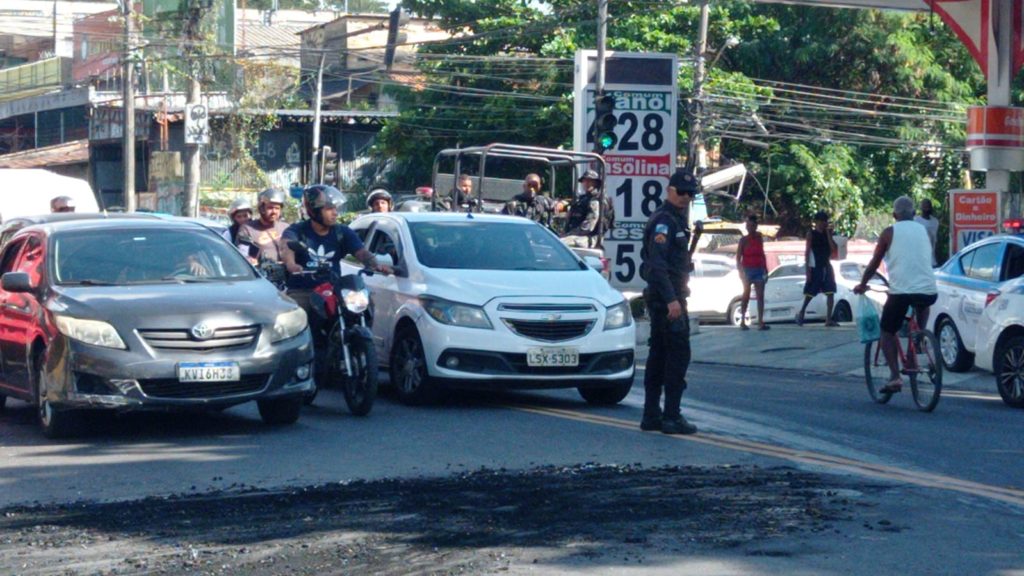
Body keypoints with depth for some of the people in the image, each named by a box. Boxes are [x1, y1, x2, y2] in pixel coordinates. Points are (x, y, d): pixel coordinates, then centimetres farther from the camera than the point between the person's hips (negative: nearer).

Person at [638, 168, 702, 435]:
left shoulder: (676, 219, 19)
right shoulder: (664, 220, -13)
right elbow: (656, 263, -21)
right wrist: (671, 299, -26)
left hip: (663, 298, 10)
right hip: (667, 296, -10)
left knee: (659, 354, 10)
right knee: (679, 354, -9)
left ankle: (651, 415, 13)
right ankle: (672, 416, -9)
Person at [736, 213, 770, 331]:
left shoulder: (759, 237, 7)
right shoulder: (744, 240, -3)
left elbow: (762, 254, 12)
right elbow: (738, 257, -4)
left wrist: (765, 269, 10)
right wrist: (741, 271, -14)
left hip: (759, 269, 3)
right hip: (747, 270, -3)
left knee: (760, 296, -5)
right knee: (746, 296, 3)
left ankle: (760, 322, -8)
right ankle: (742, 322, 10)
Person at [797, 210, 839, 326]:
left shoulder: (827, 234, 10)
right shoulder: (811, 234, -4)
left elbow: (834, 249, 0)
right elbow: (807, 252, -8)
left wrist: (829, 234, -7)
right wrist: (807, 269, -14)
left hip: (827, 267, 5)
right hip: (815, 268, -5)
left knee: (830, 293, -5)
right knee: (810, 294, 0)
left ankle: (829, 319, -6)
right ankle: (801, 313, 19)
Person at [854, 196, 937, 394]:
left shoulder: (889, 233, 5)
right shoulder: (924, 231, 17)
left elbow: (874, 264, 8)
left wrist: (862, 285, 23)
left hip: (901, 290, -4)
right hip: (928, 291, 4)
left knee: (887, 333, 12)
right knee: (922, 305, 39)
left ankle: (895, 376, -6)